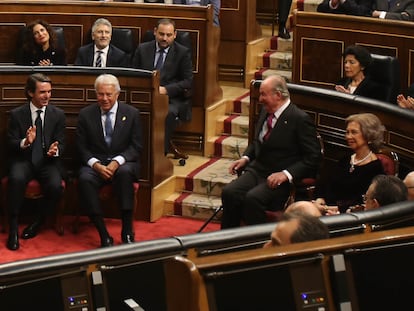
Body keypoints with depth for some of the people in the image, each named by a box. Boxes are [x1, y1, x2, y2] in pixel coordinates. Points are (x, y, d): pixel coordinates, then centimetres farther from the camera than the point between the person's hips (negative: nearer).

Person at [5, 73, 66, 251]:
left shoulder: (58, 114, 5)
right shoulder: (16, 114, 1)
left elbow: (61, 144, 6)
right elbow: (11, 144, -2)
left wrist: (55, 150, -20)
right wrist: (25, 142, -25)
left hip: (48, 162, 1)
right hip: (23, 161, -1)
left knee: (56, 186, -29)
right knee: (16, 179, -35)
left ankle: (37, 223, -3)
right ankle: (13, 229, -22)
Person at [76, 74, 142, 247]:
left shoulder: (131, 114, 5)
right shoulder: (86, 114, 7)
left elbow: (136, 147, 1)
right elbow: (81, 147, 5)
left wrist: (117, 162, -16)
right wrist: (96, 164, -15)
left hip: (123, 163, -1)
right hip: (95, 163, 1)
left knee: (124, 172, -37)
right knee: (85, 179, -33)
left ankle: (127, 231, -31)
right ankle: (104, 236, -31)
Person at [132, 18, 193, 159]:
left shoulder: (183, 52, 7)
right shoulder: (142, 49, 15)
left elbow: (188, 81, 1)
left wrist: (166, 89, -14)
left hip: (171, 97, -2)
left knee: (169, 112, -37)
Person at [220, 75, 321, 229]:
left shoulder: (300, 119, -12)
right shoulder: (265, 112, 10)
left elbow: (313, 157, -12)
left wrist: (286, 174, -21)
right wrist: (246, 158, 7)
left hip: (280, 177, -7)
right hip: (257, 170, 7)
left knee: (253, 198, -32)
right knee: (229, 192, -18)